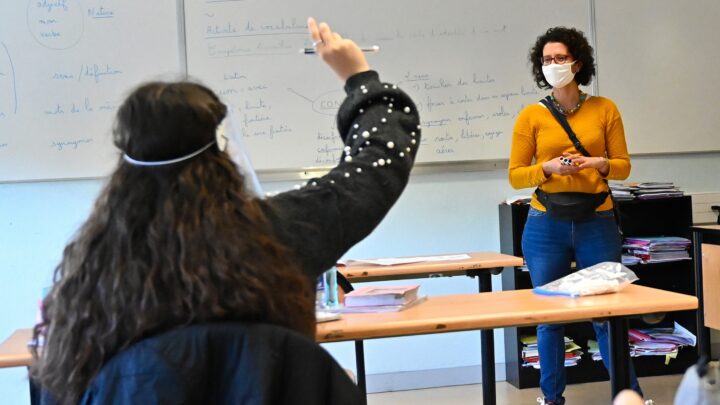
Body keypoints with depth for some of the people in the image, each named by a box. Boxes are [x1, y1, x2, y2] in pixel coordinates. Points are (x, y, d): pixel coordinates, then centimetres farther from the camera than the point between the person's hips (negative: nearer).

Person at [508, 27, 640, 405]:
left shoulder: (604, 109, 4)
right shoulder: (531, 115, 1)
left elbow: (623, 165, 7)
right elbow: (515, 175, 2)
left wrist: (596, 163, -13)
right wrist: (548, 167, -15)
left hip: (597, 223, 0)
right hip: (546, 226, 0)